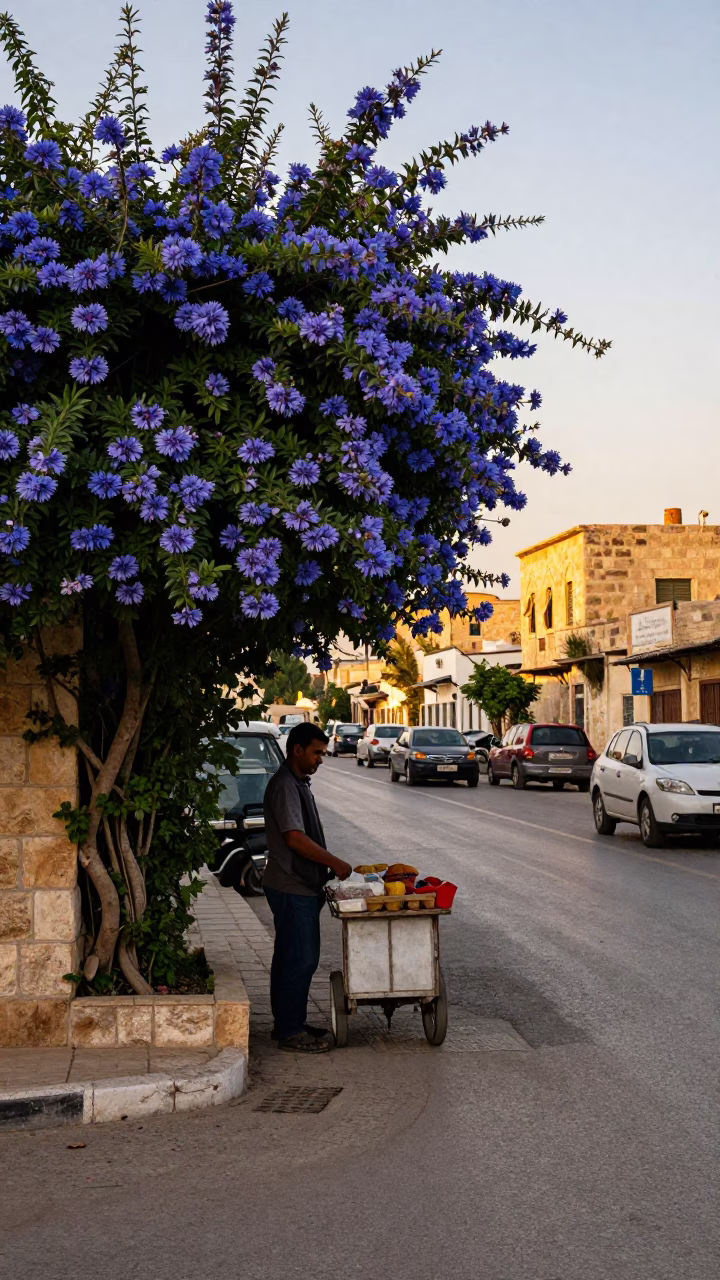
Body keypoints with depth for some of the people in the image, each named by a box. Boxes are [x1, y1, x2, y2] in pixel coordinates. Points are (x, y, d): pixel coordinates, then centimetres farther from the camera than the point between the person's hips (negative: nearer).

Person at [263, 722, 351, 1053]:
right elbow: (295, 839, -24)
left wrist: (328, 865, 17)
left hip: (302, 886, 10)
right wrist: (334, 862, -18)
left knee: (294, 957, 15)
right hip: (292, 888, -10)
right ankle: (290, 1032, -1)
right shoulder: (284, 786, -17)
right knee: (299, 959, -6)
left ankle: (290, 1023, 23)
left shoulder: (299, 783, 15)